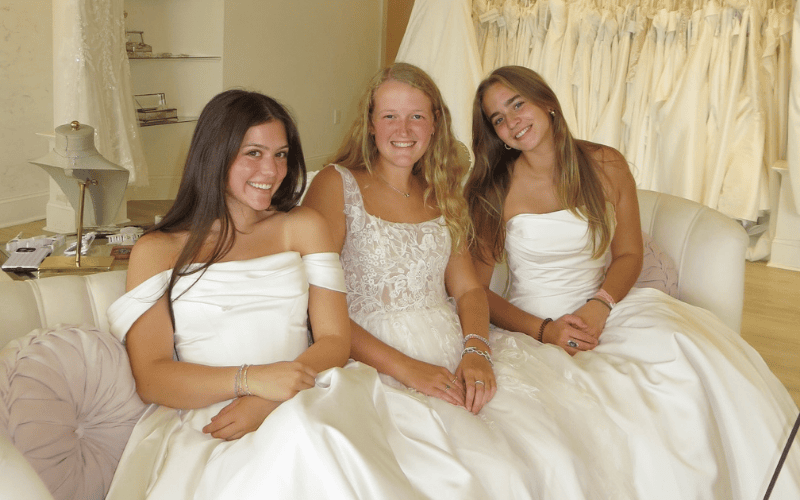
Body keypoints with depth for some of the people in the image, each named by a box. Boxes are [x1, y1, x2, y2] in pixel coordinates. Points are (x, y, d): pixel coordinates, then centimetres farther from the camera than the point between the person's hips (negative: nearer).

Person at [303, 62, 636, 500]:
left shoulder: (442, 193, 18)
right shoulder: (336, 185, -1)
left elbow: (468, 288, 13)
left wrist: (476, 351, -8)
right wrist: (406, 369, -18)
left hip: (455, 357, 5)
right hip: (378, 363, -5)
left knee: (559, 460, -18)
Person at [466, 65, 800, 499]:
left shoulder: (606, 167, 3)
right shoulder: (491, 192, -5)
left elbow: (628, 255, 8)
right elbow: (475, 291, -5)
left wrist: (599, 306, -11)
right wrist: (542, 330, -17)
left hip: (607, 306, 3)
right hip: (533, 326, -3)